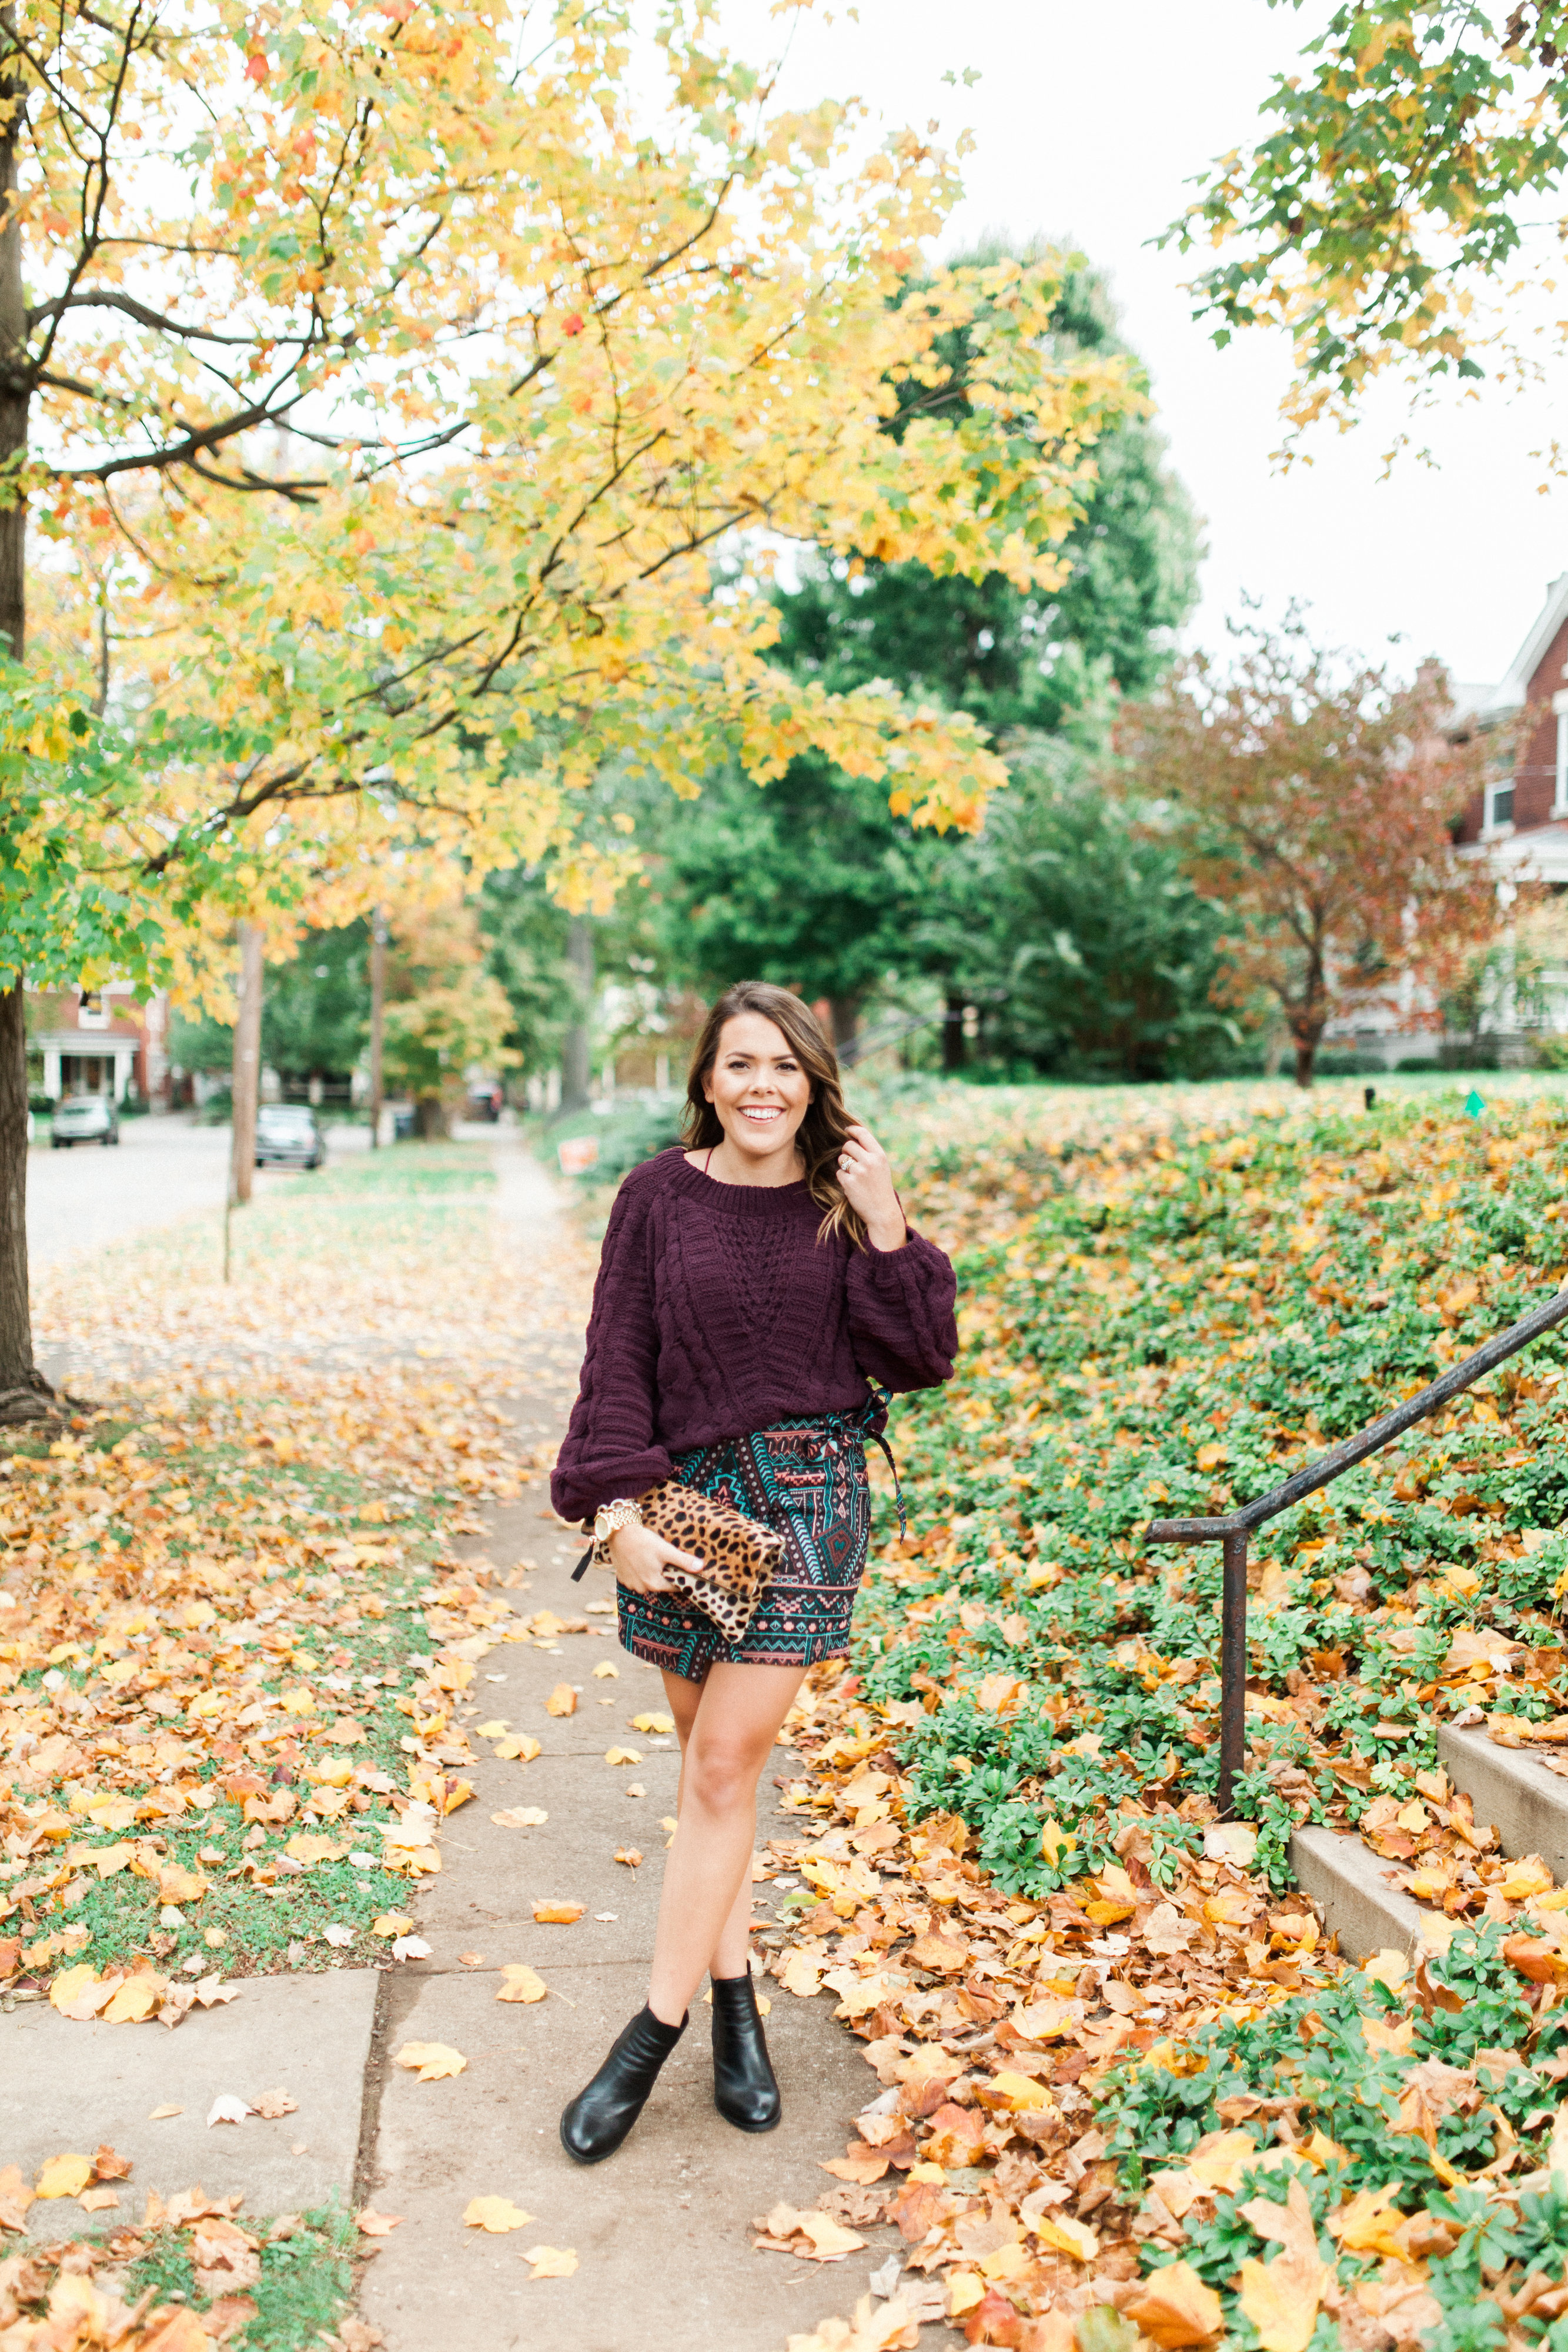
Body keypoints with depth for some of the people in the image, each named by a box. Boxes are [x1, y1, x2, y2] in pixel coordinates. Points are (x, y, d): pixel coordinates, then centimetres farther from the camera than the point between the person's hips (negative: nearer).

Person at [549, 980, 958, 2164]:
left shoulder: (845, 1201, 1)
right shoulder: (659, 1198, 0)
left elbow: (922, 1362, -1)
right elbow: (619, 1361, -2)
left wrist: (888, 1228, -12)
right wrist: (620, 1512, -11)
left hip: (809, 1500, -1)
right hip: (684, 1498, 1)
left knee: (726, 1766, -3)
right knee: (709, 1761, 11)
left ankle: (654, 2034, 9)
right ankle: (735, 2000, 28)